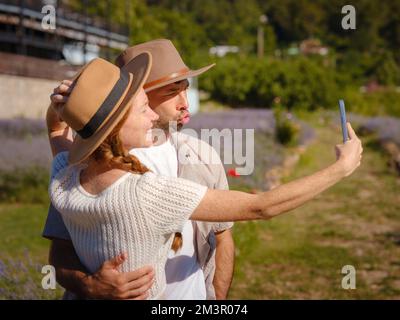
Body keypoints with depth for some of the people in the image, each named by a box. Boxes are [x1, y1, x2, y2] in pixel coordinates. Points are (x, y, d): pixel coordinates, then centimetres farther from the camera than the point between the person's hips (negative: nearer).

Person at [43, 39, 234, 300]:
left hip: (193, 293, 3)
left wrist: (218, 299, -4)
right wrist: (91, 285, -31)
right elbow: (62, 253, -12)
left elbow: (223, 238, 4)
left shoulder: (203, 156, -3)